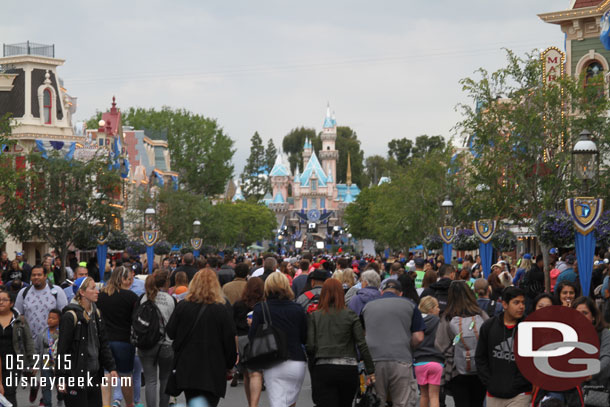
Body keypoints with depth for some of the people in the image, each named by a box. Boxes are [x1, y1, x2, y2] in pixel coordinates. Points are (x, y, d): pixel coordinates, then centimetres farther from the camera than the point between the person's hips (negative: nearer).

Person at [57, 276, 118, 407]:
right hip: (75, 375, -7)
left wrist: (111, 367, 12)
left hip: (94, 375, 7)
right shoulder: (70, 316, -13)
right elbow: (62, 349, -13)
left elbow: (103, 344, 17)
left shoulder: (96, 313, 11)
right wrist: (61, 379, -14)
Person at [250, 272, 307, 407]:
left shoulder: (260, 309, -6)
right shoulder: (298, 309, -1)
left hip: (273, 364, -1)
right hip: (296, 362, 2)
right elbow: (305, 338, 4)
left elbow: (252, 337, -7)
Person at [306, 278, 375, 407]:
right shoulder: (350, 315, 3)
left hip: (323, 369, -1)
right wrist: (370, 371, 1)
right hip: (348, 368, 1)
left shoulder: (314, 316, 4)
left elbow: (310, 346, -3)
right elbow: (362, 344, -2)